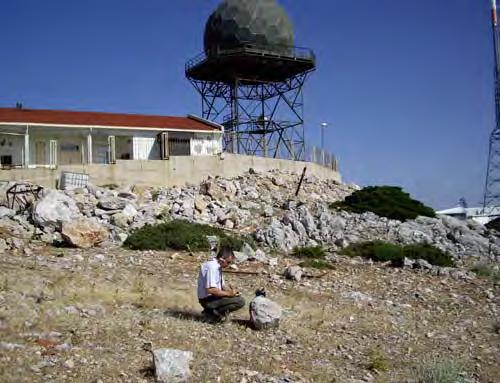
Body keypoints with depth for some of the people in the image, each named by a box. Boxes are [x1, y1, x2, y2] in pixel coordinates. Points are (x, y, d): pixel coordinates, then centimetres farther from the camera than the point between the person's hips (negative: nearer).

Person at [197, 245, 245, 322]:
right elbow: (210, 289, -28)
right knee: (240, 301, -18)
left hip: (213, 296, 10)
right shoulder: (212, 267, -19)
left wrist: (231, 291, -2)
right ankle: (214, 313, -11)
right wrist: (228, 293, -18)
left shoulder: (218, 266, 12)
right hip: (208, 300, -10)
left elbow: (222, 285, 18)